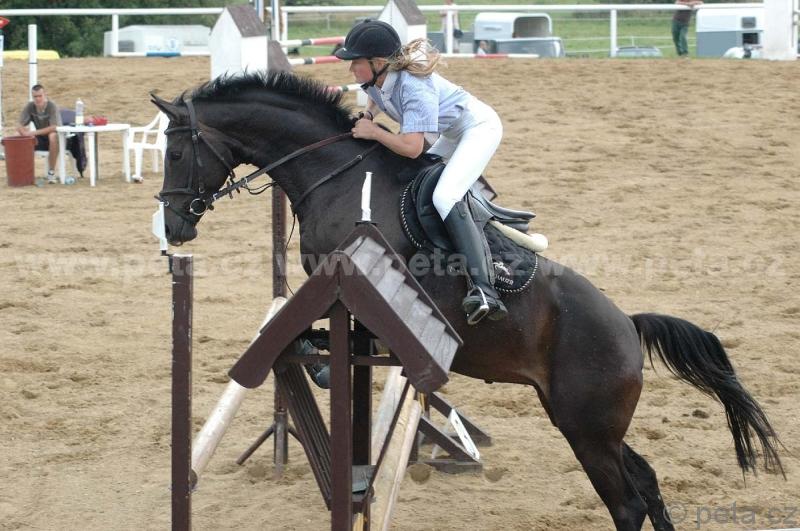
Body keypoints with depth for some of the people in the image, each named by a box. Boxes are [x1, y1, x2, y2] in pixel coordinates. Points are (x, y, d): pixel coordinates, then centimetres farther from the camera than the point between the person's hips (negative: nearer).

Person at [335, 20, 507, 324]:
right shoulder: (378, 78, -7)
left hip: (480, 128, -11)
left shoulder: (413, 87, -33)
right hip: (452, 136, 11)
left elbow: (411, 148, -35)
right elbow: (377, 99, 20)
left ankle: (483, 289, -38)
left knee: (444, 196, -28)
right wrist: (366, 117, 1)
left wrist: (373, 132, -24)